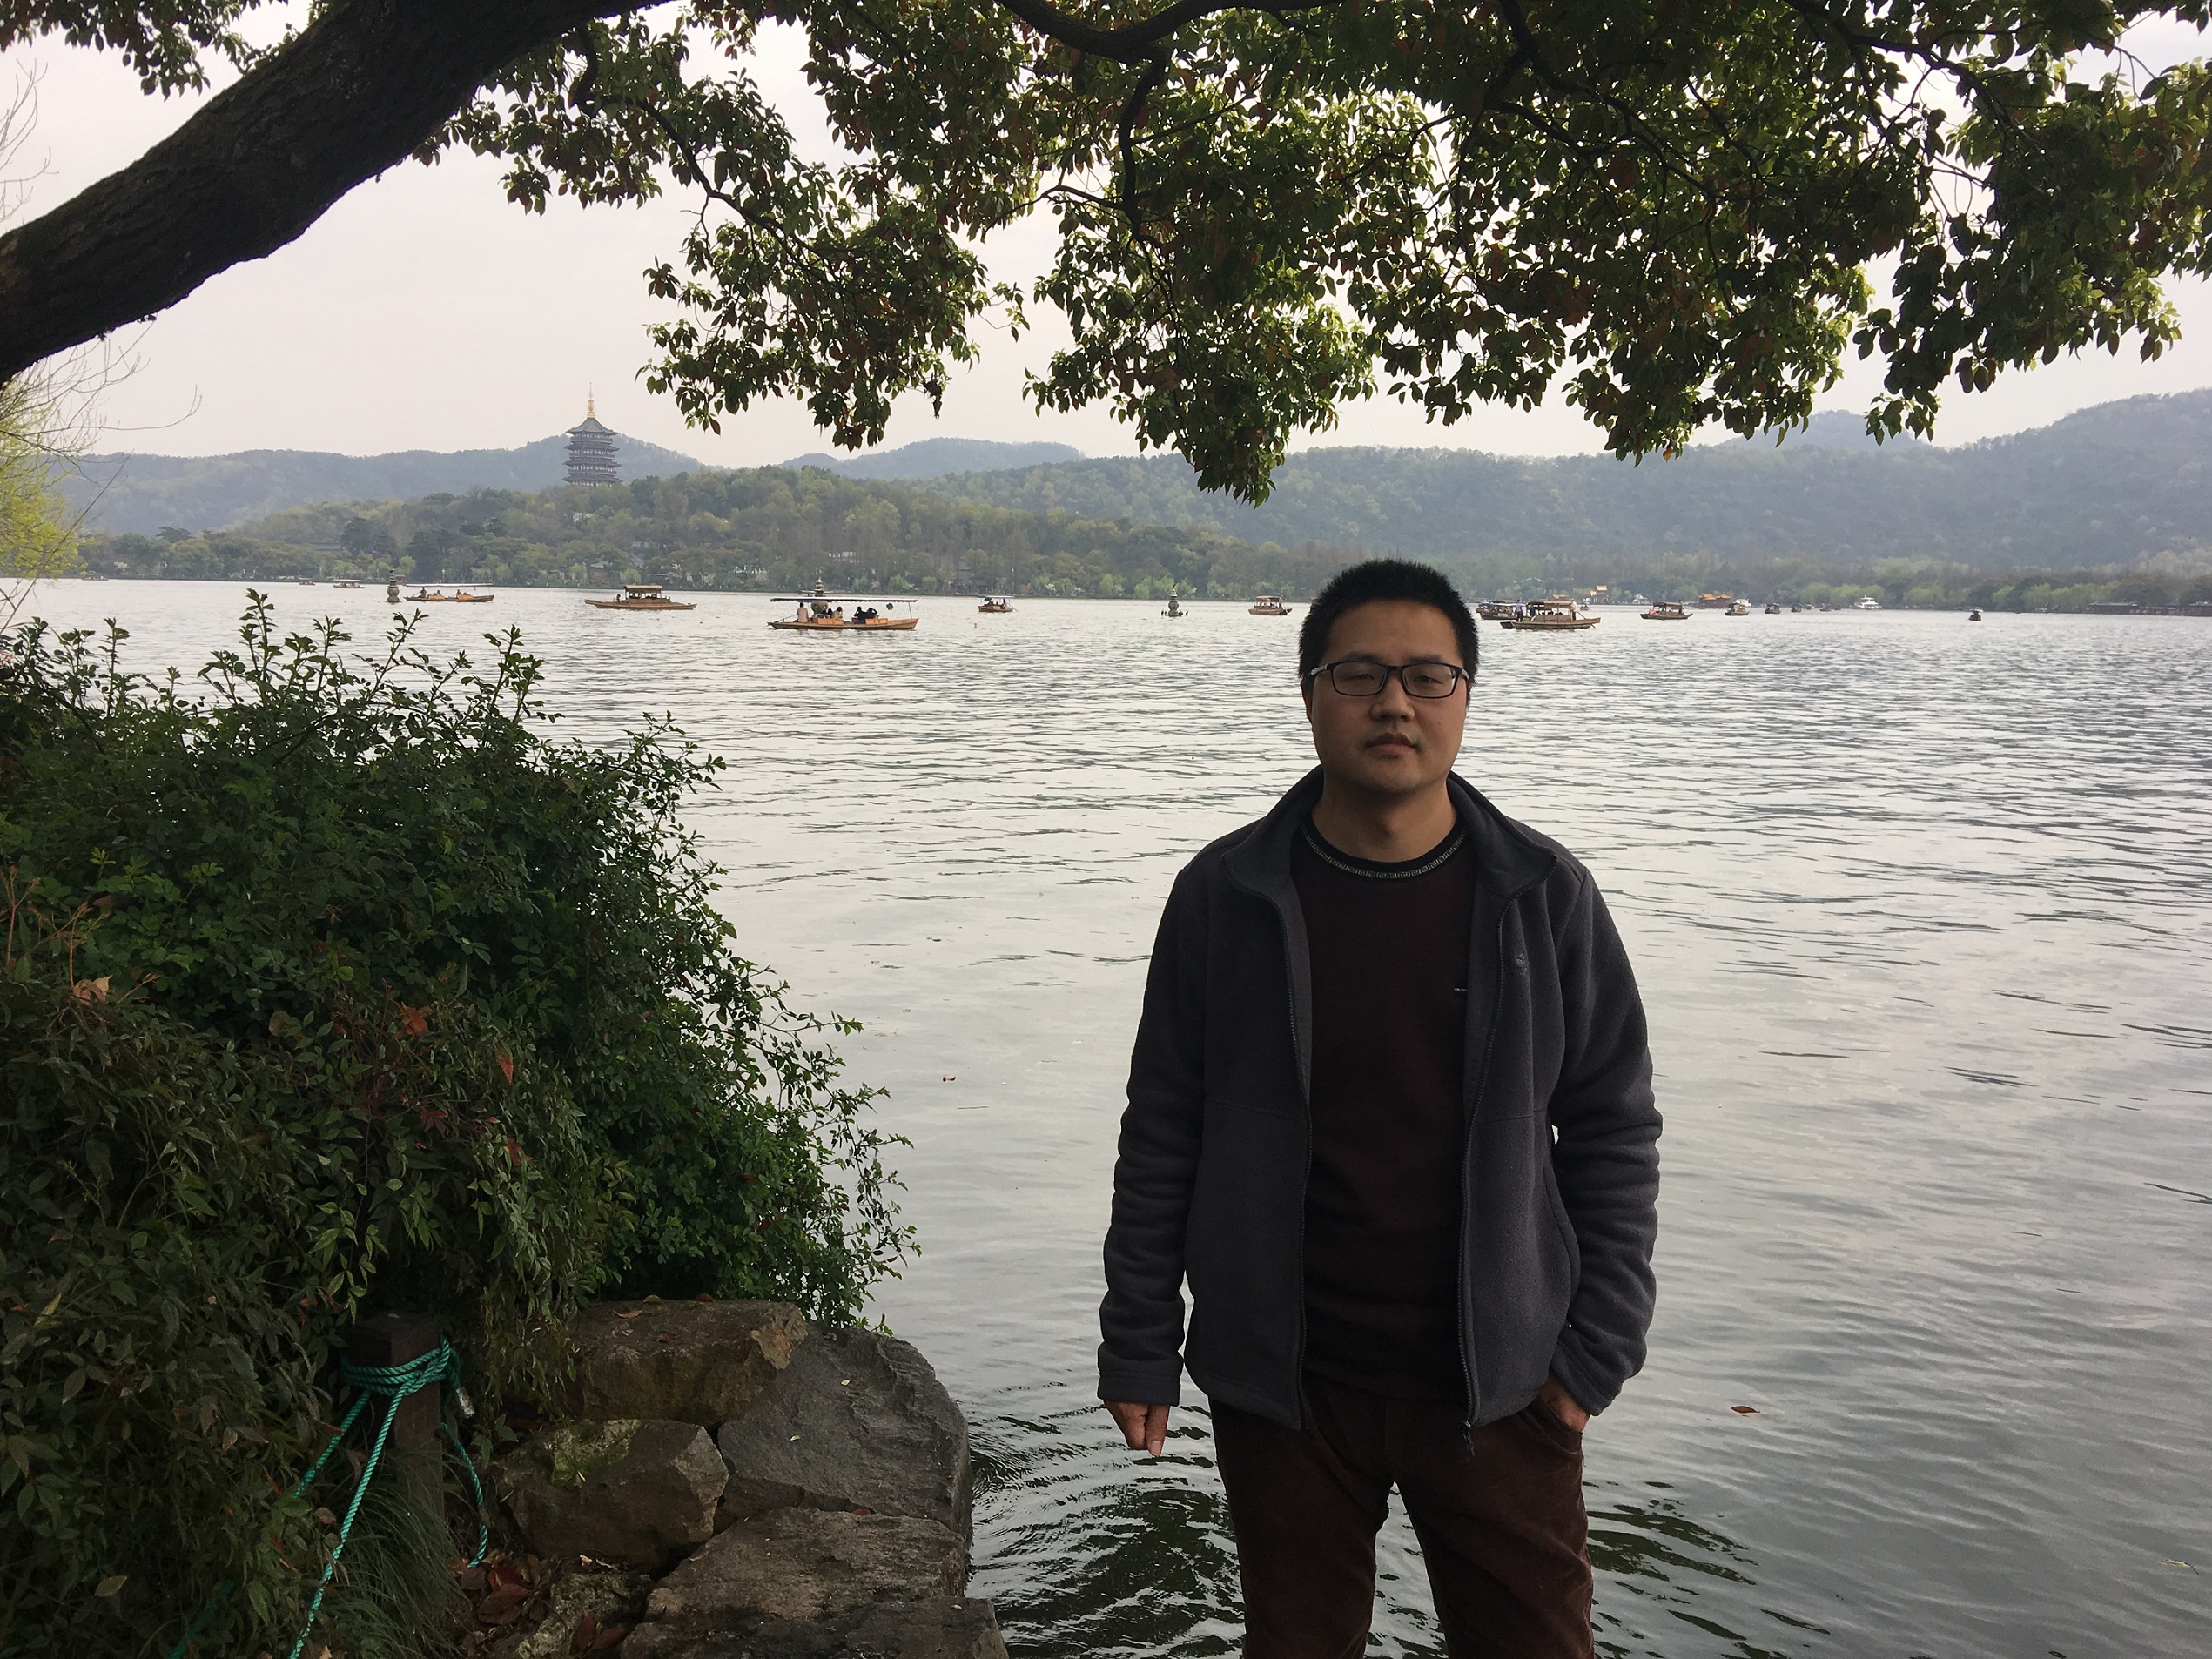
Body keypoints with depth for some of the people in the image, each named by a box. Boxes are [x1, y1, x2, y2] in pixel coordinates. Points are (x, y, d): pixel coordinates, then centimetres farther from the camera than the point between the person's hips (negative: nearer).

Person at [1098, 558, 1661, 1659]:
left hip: (1500, 1387, 1)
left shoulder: (1543, 897, -5)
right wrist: (1138, 1350, 1)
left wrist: (1598, 1349, -2)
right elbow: (1161, 1139, -1)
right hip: (1281, 1386, 0)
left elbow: (1613, 1130, 2)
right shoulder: (1222, 896, -6)